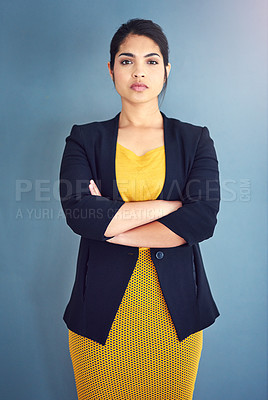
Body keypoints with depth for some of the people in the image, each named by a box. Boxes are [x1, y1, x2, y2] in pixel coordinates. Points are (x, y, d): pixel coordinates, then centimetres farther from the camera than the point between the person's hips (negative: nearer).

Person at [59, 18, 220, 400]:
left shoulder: (195, 140, 2)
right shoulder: (85, 139, 2)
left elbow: (202, 220, -13)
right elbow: (78, 212, -16)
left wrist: (108, 224, -14)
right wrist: (169, 204, -14)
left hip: (175, 309, 1)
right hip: (102, 309, 0)